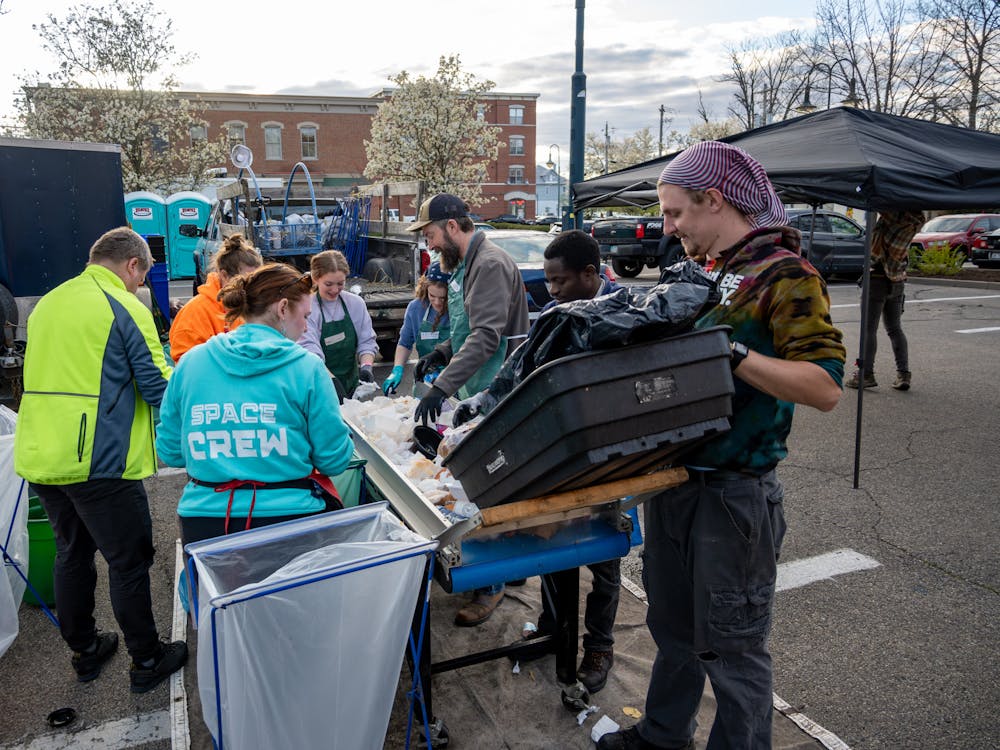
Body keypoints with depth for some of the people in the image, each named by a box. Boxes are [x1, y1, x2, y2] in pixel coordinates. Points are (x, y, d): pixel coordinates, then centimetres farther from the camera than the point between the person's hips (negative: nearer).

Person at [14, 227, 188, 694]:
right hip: (98, 462, -7)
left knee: (72, 551, 21)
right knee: (129, 562, 6)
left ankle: (84, 651, 35)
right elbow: (160, 387, -12)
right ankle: (146, 662, 19)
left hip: (39, 457, 8)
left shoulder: (47, 304, 12)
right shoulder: (126, 309, -12)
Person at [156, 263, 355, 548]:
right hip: (286, 517, -2)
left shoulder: (190, 362, 2)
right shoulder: (307, 368, -8)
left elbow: (170, 452, 9)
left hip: (202, 521, 3)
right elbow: (334, 460, -5)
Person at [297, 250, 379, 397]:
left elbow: (366, 342, 4)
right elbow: (310, 351, -24)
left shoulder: (356, 303, 2)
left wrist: (366, 366, -15)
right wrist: (331, 381, -37)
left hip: (350, 386, 4)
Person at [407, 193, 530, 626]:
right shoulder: (464, 266, 17)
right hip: (472, 395, 10)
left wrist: (443, 386, -29)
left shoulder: (491, 265, -16)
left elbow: (486, 336, -25)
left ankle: (490, 585, 10)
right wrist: (441, 353, 10)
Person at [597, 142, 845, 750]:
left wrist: (730, 351, -30)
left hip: (733, 493, -8)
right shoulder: (707, 272, 12)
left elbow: (825, 386, -22)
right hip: (675, 481, 8)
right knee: (672, 627, 23)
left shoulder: (783, 274, -13)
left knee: (732, 647, 8)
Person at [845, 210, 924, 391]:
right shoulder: (915, 219, -1)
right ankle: (903, 374, 11)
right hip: (898, 281, 6)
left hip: (878, 279, -6)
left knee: (869, 329, -1)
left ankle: (865, 374, -1)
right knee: (895, 329, 14)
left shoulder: (893, 215, -18)